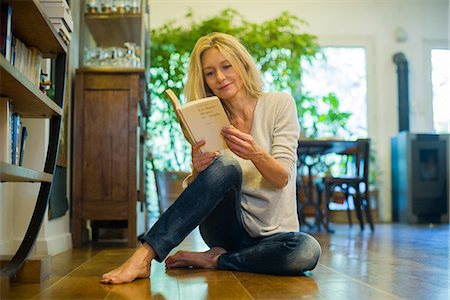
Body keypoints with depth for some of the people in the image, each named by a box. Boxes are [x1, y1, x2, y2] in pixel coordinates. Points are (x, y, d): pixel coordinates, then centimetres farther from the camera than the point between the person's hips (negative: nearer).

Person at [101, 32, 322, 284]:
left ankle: (215, 260, -16)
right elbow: (195, 188, -2)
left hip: (272, 232, 0)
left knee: (307, 250, -35)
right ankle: (144, 256, -33)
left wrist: (255, 153, -31)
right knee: (224, 166, -31)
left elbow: (282, 178, -9)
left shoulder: (279, 103, -1)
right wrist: (197, 171, -25)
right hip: (227, 224, 1)